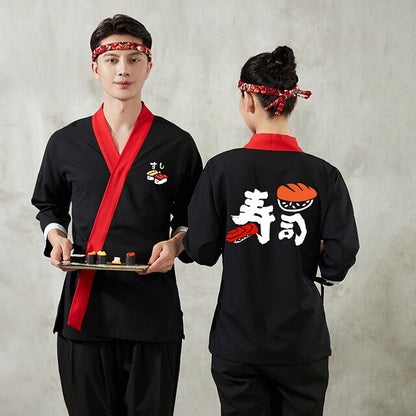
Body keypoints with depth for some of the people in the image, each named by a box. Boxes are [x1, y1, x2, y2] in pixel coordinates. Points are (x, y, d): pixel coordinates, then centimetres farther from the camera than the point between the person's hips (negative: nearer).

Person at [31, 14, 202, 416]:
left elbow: (192, 217, 12)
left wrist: (176, 243, -8)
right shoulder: (66, 143, 7)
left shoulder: (177, 144, 4)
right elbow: (49, 205, 22)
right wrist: (56, 236, 1)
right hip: (84, 305, 1)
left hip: (155, 310, -1)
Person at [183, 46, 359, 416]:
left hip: (237, 344, 0)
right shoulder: (324, 176, -8)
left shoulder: (222, 169, -9)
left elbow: (203, 252, -6)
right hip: (302, 344, 0)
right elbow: (338, 263, -10)